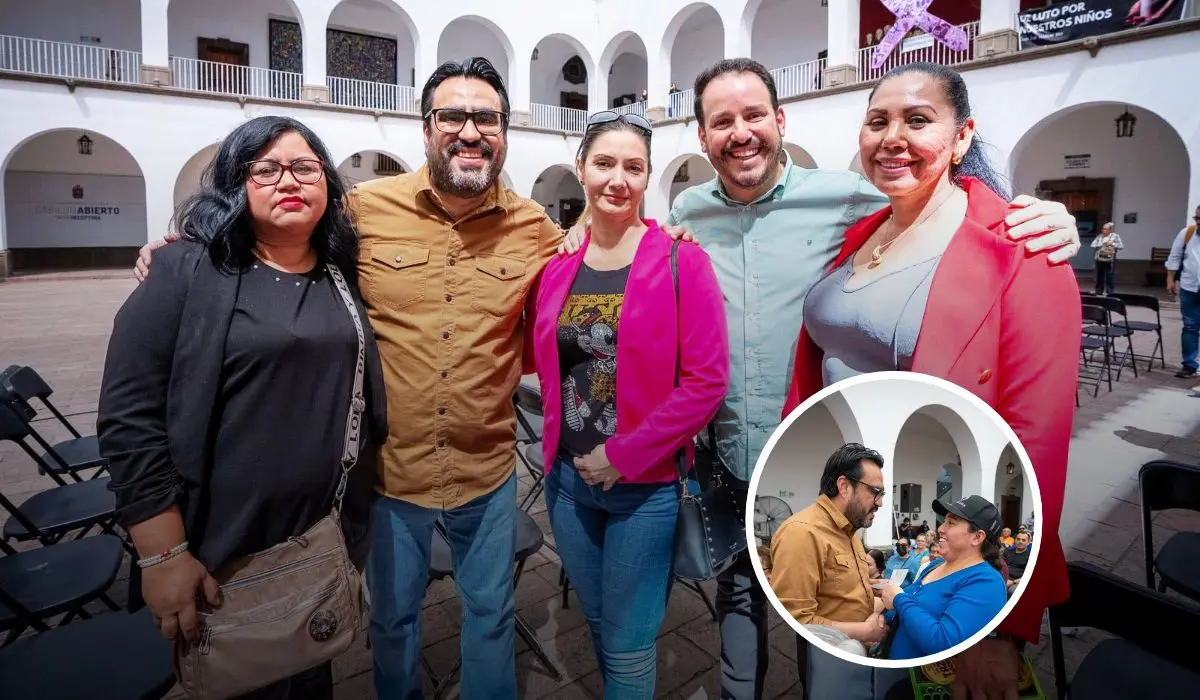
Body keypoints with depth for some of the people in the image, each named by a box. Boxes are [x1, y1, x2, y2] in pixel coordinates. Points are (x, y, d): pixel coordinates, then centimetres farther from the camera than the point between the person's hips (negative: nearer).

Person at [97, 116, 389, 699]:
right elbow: (130, 419, -14)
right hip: (224, 556, -4)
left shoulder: (344, 275, 3)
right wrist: (165, 557, -16)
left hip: (330, 542, 4)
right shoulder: (185, 274, -11)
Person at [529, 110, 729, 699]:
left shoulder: (680, 260, -11)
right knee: (597, 624, 24)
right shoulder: (558, 263, 1)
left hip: (645, 485, -4)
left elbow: (707, 380, -15)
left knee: (627, 646, 13)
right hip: (567, 479, 5)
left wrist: (624, 454, -16)